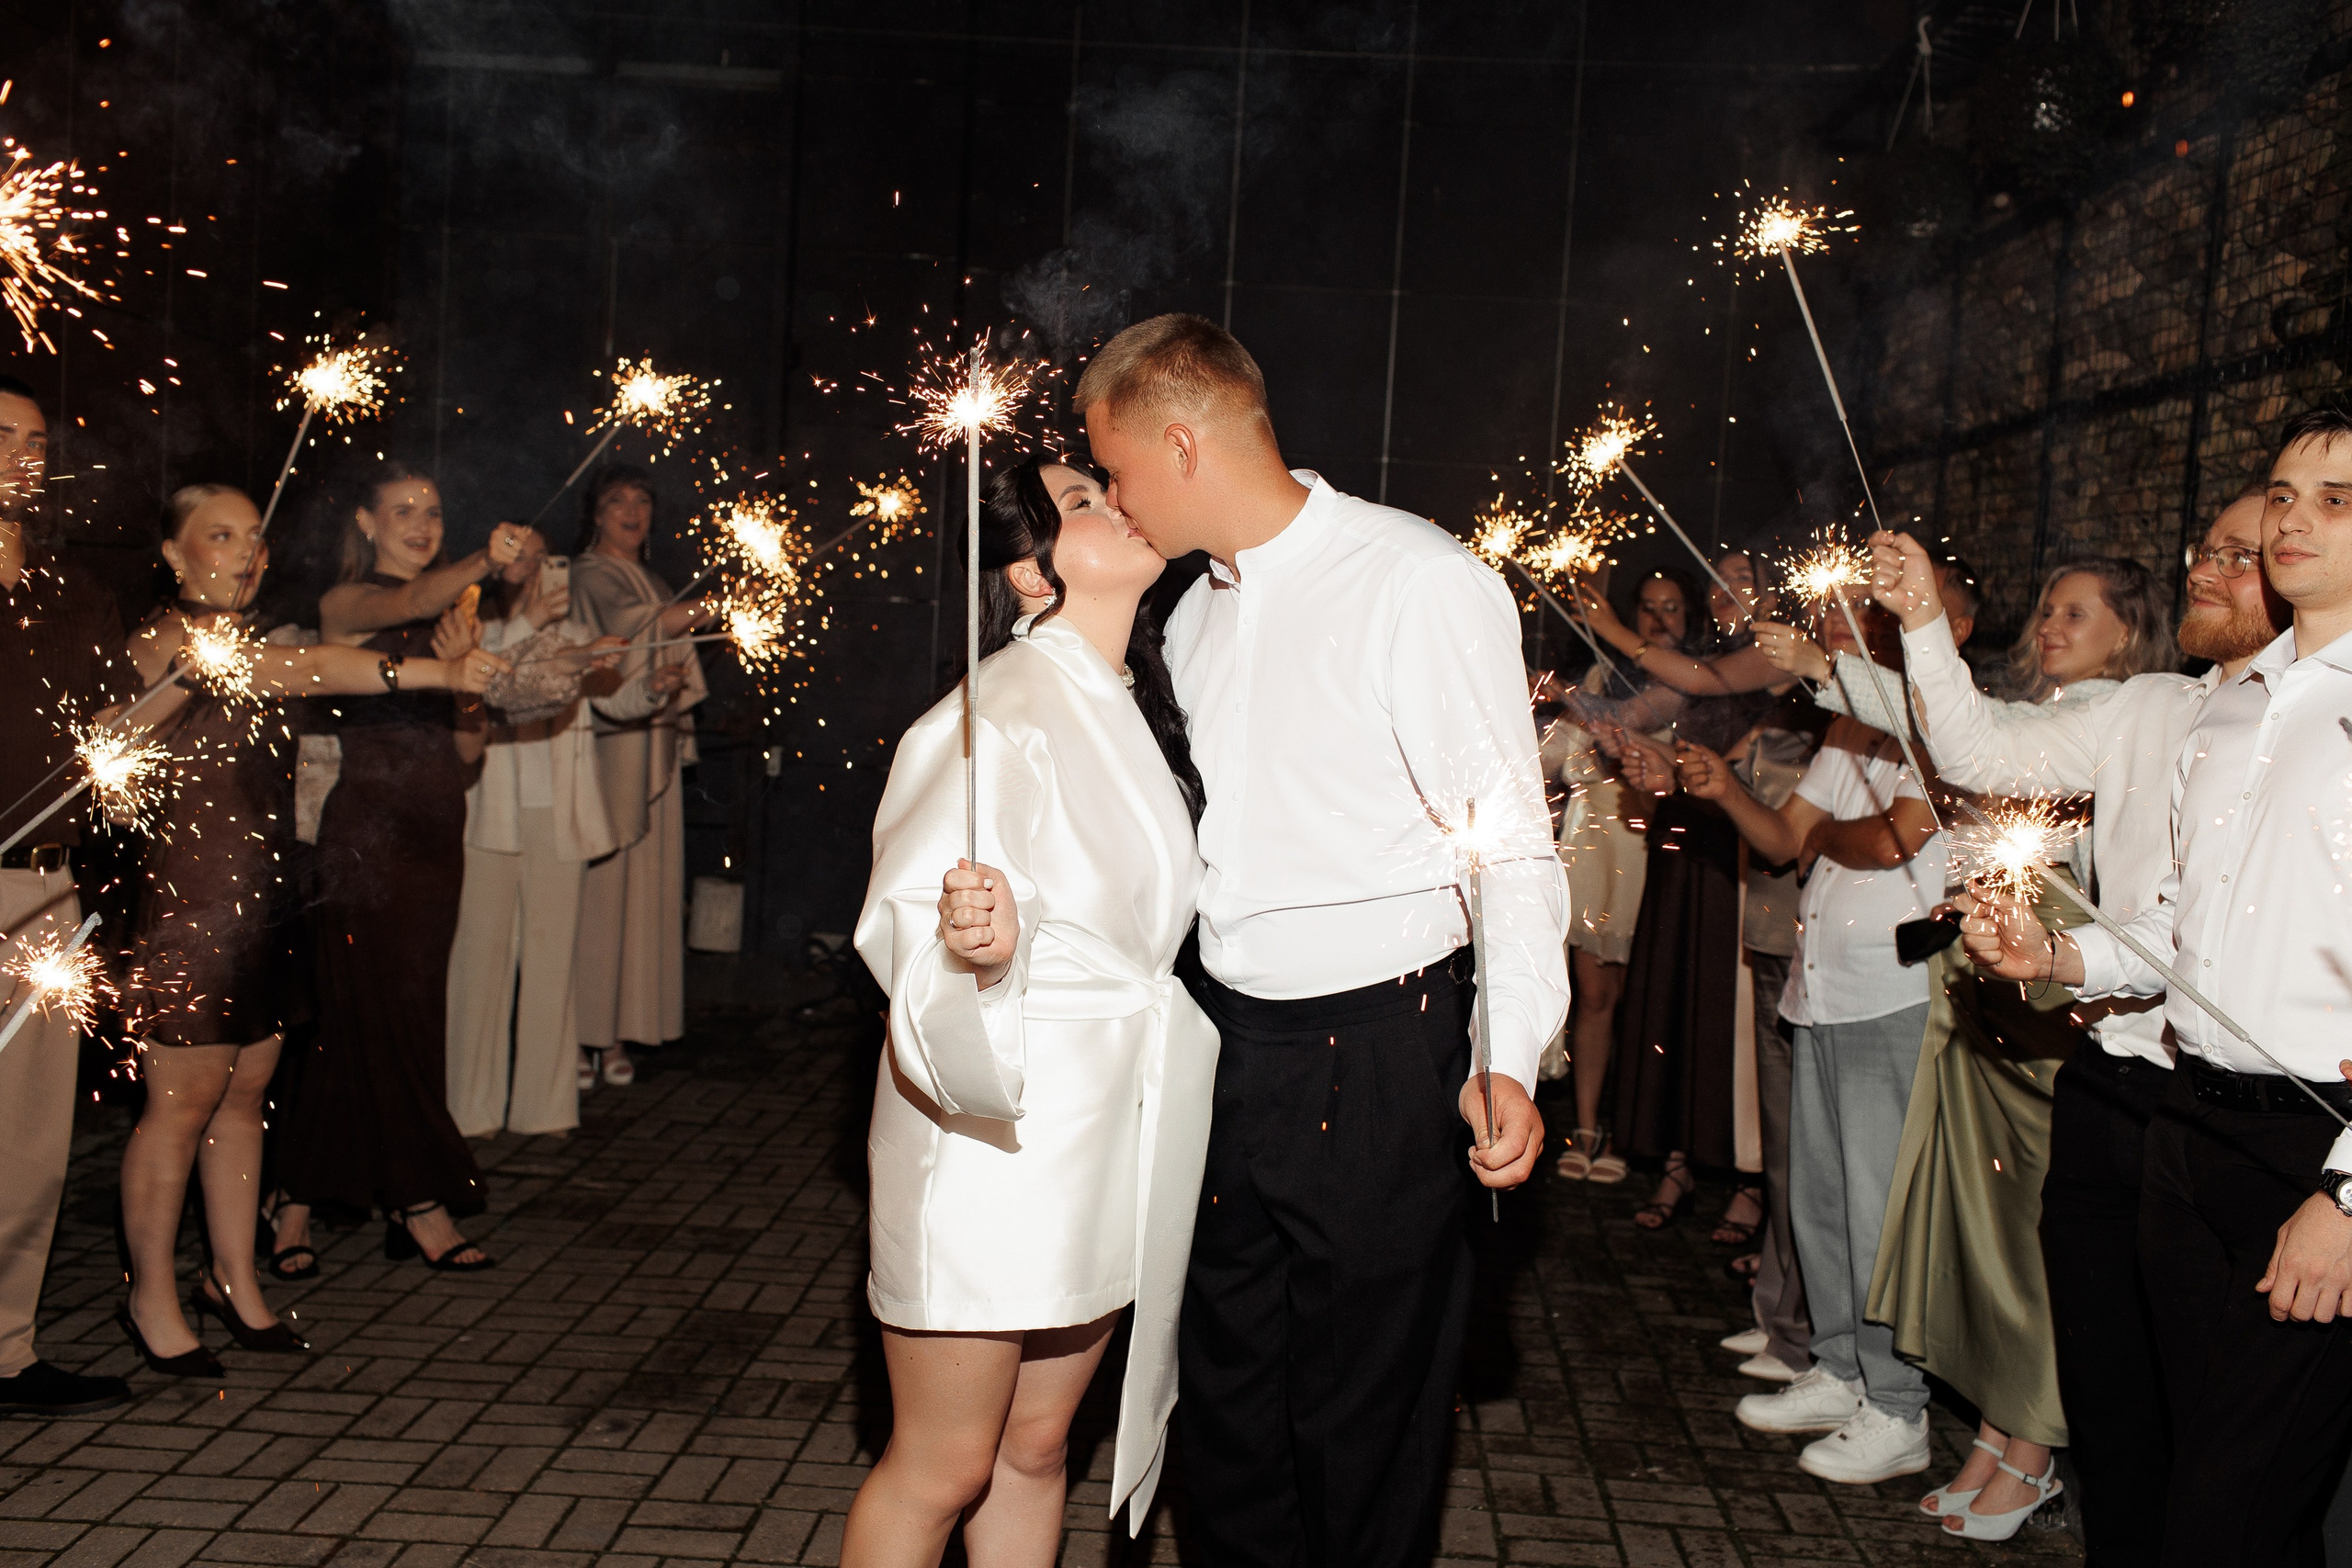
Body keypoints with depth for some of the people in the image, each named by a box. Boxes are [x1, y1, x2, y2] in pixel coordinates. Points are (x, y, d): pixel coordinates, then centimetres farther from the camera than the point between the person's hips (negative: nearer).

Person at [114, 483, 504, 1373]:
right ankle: (151, 1297, 16)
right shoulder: (167, 640, -14)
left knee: (244, 1095, 13)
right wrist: (438, 672, -36)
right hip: (190, 907, -8)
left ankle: (233, 1279, 25)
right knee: (182, 1101, 1)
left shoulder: (249, 645, 18)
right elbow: (303, 672, -28)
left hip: (262, 905, 8)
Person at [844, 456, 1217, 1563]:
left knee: (1036, 1447, 17)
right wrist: (972, 944, -41)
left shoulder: (1135, 710, 11)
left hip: (1101, 1142, 8)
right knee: (943, 1466, 4)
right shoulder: (1003, 714, -16)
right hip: (987, 1137, -7)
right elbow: (906, 923, -22)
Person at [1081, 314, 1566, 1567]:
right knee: (1224, 1388, 16)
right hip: (1226, 1039, 7)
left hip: (1377, 1052, -7)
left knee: (1364, 1421, 7)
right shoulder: (1195, 617, 12)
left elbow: (1508, 838, -14)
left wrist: (1507, 1058, -22)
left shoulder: (1421, 582, -12)